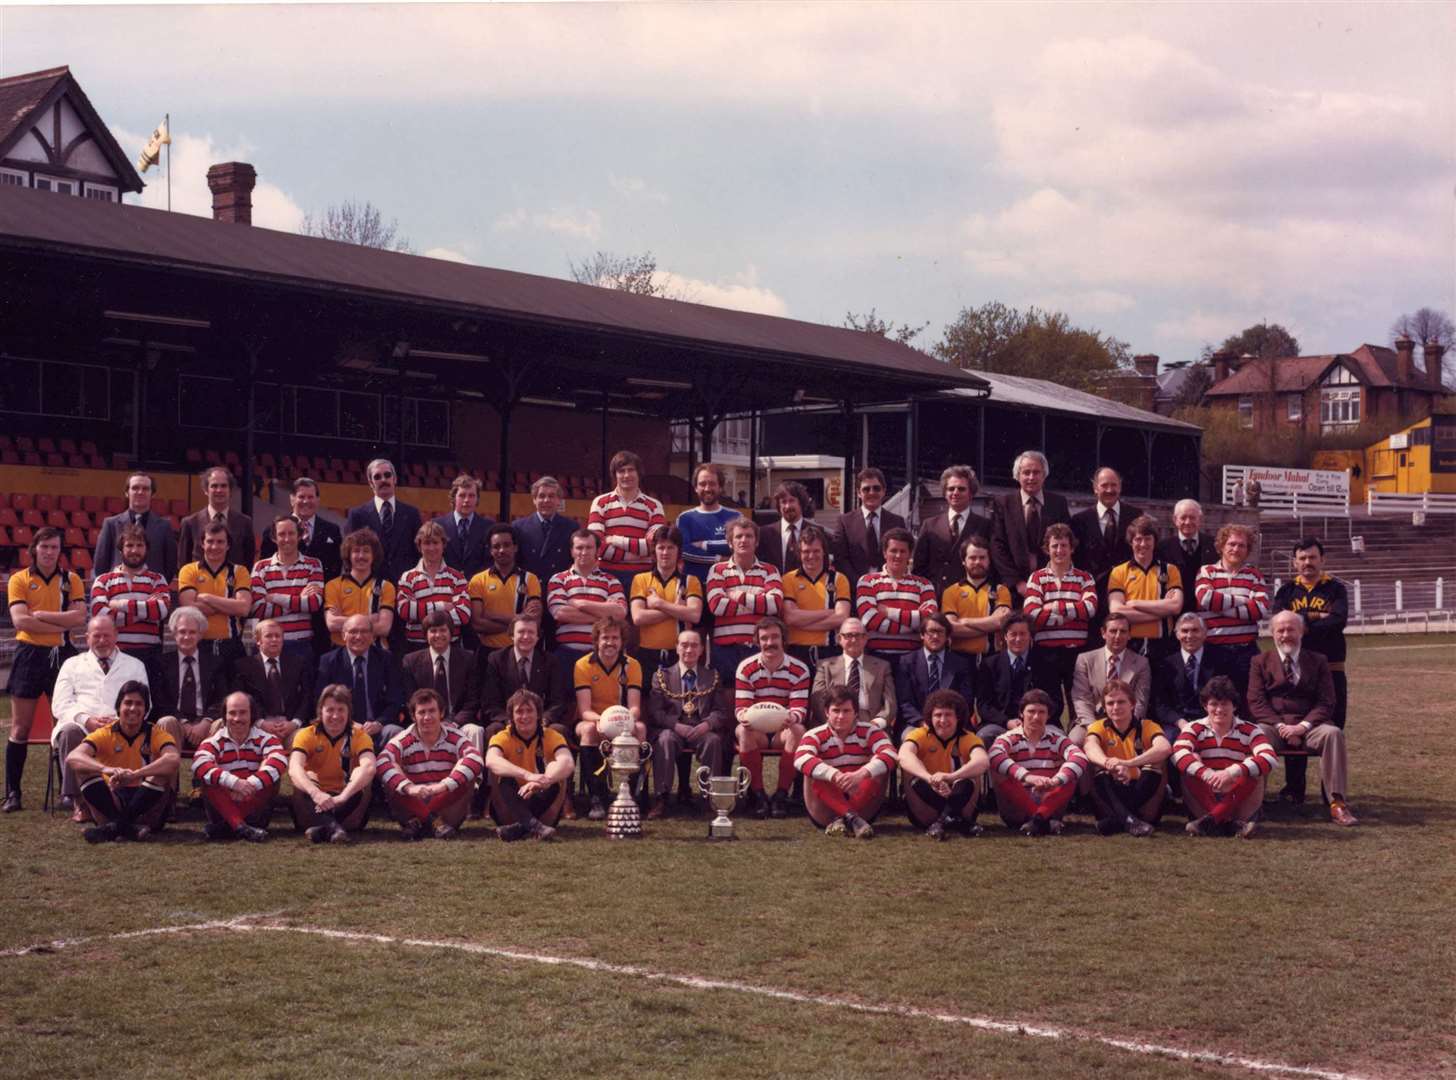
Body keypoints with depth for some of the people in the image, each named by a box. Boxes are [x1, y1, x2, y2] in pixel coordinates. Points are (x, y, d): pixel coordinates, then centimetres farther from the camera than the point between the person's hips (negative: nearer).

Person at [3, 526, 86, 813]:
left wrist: (41, 615, -12)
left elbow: (79, 617, -8)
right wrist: (61, 624, -12)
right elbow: (19, 620, -11)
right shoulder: (19, 580, 2)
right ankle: (12, 793, 6)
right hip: (29, 653, -1)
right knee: (20, 727, 2)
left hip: (61, 654, 1)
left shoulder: (71, 580, 6)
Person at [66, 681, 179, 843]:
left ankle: (116, 825, -29)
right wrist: (106, 769, -40)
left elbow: (174, 759, -27)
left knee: (165, 769, -25)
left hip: (147, 804, -1)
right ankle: (129, 827, -39)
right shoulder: (105, 734, -1)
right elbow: (72, 758, -20)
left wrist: (135, 774, -41)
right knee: (82, 769, -20)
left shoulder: (156, 735, -3)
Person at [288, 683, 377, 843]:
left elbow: (369, 767, -26)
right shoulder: (306, 735, -4)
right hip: (314, 805, 0)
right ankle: (332, 826, -51)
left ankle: (321, 828, -41)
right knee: (305, 778, -27)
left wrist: (342, 796, -43)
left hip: (348, 805, 0)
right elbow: (294, 768, -24)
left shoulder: (359, 735, -5)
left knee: (363, 777, -26)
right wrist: (316, 793, -45)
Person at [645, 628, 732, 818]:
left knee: (714, 740, -32)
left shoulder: (712, 677, 16)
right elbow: (655, 711, 0)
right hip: (672, 729, -1)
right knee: (665, 739, -34)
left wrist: (707, 724, -16)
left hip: (702, 731, 1)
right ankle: (660, 798, -33)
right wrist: (676, 725, -18)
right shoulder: (662, 676, 12)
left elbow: (722, 711, 7)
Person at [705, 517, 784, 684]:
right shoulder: (718, 570, 9)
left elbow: (775, 603, -8)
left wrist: (739, 597, -5)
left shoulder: (770, 571, 11)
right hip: (726, 647, 0)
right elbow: (716, 605, -9)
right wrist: (758, 602, -6)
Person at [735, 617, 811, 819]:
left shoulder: (799, 669, -4)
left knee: (798, 731, -33)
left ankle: (782, 794, -26)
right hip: (756, 729, 0)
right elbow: (740, 707, -8)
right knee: (744, 731, -34)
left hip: (784, 730, 0)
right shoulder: (746, 668, -3)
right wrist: (744, 717, -34)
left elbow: (800, 708, -11)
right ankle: (757, 794, -25)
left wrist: (793, 717, -36)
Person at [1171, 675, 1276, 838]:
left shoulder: (1249, 730, -5)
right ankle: (1230, 823, -32)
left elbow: (1269, 758, -26)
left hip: (1239, 801, 0)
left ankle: (1209, 820, -27)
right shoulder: (1194, 729, -2)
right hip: (1204, 800, 0)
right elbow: (1178, 753, -26)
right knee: (1190, 764, -24)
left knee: (1254, 769, -25)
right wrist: (1208, 774, -42)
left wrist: (1232, 772, -41)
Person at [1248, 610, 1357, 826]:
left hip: (1307, 726, 1)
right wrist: (1281, 726, -14)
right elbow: (1256, 702, 2)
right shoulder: (1260, 662, 13)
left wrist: (1303, 726, -14)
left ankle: (1337, 804, -33)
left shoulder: (1318, 662, 14)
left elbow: (1326, 702, 4)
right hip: (1272, 725, -1)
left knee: (1333, 733, -32)